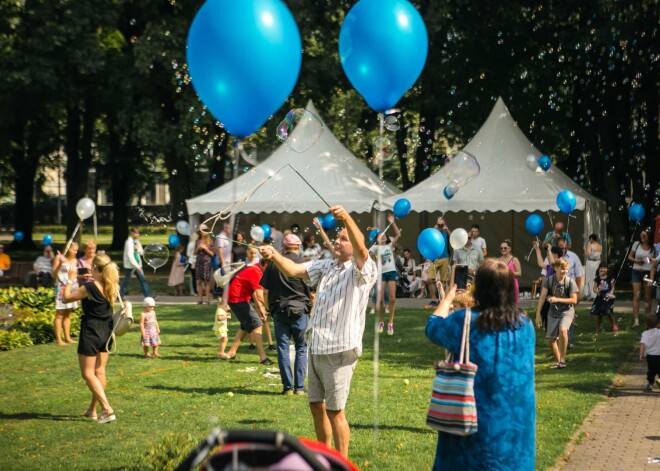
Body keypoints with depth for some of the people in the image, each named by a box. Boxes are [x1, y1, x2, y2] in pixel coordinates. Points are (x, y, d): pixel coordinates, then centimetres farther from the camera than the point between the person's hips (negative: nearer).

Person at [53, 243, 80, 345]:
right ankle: (58, 339, -5)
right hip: (61, 288, -6)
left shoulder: (75, 261, 12)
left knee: (68, 314, 10)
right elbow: (54, 274, -12)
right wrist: (60, 264, -24)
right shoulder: (59, 258, -6)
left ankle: (67, 337, 15)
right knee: (59, 314, -5)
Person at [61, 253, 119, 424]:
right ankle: (92, 410, 25)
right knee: (99, 372, 14)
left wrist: (71, 279, -1)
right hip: (106, 332, 7)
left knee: (88, 373, 0)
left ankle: (107, 409, -11)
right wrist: (91, 279, 19)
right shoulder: (112, 287, -1)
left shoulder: (89, 287, -21)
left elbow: (65, 298, -11)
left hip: (90, 333, -7)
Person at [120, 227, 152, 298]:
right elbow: (130, 255, -22)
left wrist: (138, 249, -10)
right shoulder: (129, 242, -15)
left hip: (137, 265, 7)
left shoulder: (136, 241, 9)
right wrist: (136, 266, -26)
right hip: (130, 265, -7)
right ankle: (120, 295, 18)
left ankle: (148, 295, -1)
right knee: (127, 280, 3)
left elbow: (142, 252, 14)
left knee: (142, 279, 1)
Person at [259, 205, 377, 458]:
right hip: (316, 348, 7)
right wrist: (274, 256, -19)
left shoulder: (362, 270, -8)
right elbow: (293, 270, 2)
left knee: (335, 411, -2)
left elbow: (362, 249, -29)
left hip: (340, 350, -7)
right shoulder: (325, 267, 12)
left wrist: (347, 218, -45)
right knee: (316, 406, 17)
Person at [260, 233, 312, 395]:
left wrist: (270, 308, 18)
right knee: (301, 348, 8)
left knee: (283, 347, 6)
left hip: (279, 310, 1)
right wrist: (311, 309, 12)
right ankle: (299, 386, 4)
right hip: (300, 310, -1)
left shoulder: (274, 263, 3)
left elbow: (265, 290, 6)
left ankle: (288, 386, 4)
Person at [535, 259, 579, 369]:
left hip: (567, 311, -3)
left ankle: (562, 359, -20)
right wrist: (538, 314, -10)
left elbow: (574, 300, -12)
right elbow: (542, 297, -7)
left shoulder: (570, 282, -13)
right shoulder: (549, 280, -8)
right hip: (553, 312, 3)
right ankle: (558, 361, 24)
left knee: (562, 330, -31)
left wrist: (557, 299, -22)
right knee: (551, 338, 2)